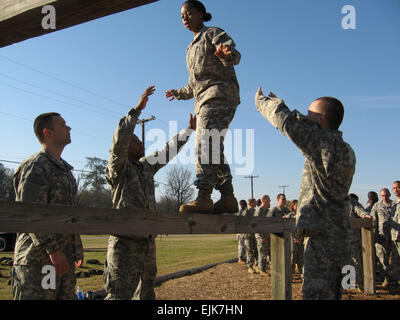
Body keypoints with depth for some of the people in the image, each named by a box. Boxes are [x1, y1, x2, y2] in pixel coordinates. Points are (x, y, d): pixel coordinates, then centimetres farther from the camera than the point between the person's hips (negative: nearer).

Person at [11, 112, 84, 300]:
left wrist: (77, 248, 21)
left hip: (64, 258, 9)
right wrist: (53, 250, -23)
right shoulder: (35, 167, -10)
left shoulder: (65, 169, 19)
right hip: (38, 259, -9)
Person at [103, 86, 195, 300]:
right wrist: (137, 109, -24)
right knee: (118, 295, -8)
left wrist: (189, 130, 30)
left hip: (148, 242, 8)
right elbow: (120, 140, -23)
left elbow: (168, 152, 25)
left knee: (146, 294, 14)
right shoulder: (117, 169, -6)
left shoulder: (146, 166, 14)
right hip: (125, 243, -8)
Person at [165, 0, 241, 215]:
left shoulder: (213, 33, 8)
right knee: (213, 148, 0)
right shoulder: (192, 48, 31)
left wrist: (227, 55, -34)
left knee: (205, 143, -24)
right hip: (203, 100, 9)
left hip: (219, 92, -9)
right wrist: (179, 93, 50)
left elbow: (234, 53, -11)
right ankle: (228, 198, 0)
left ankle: (203, 197, -32)